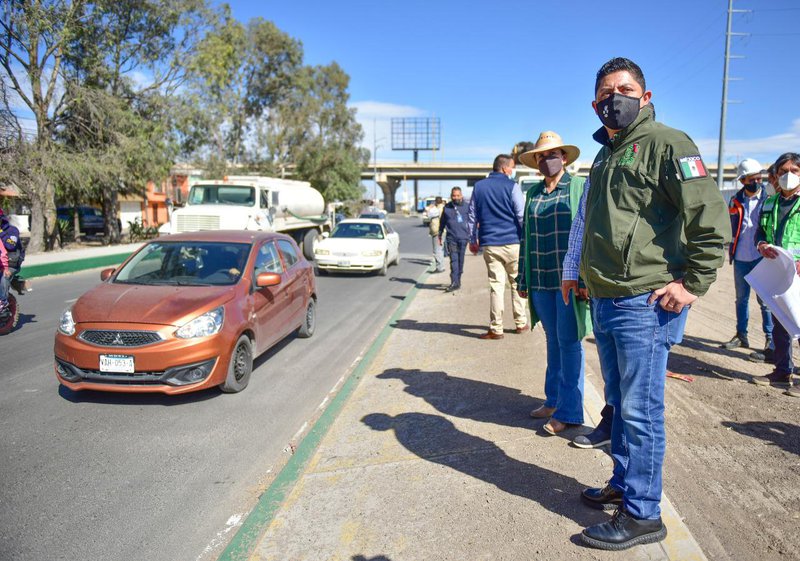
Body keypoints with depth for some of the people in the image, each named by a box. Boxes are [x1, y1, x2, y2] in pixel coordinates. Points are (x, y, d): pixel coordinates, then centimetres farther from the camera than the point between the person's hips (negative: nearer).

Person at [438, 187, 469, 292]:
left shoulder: (467, 207, 4)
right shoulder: (447, 207, 8)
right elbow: (442, 223, 16)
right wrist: (440, 236, 17)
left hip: (463, 237, 0)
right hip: (451, 238, 0)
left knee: (460, 260, 7)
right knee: (454, 260, -8)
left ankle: (457, 281, 20)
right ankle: (454, 282, -11)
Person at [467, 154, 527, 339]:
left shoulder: (479, 187, 9)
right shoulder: (511, 186, -3)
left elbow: (471, 216, 13)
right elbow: (521, 216, -5)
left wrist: (473, 240, 20)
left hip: (489, 245, 2)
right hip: (512, 243, -2)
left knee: (496, 284, 3)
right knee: (517, 282, 11)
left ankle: (496, 329, 1)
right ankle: (521, 323, 18)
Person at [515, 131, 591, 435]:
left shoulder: (580, 187, -2)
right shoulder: (532, 193, 13)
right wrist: (523, 279, 15)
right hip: (541, 280, 5)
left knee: (568, 342, -2)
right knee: (553, 340, 13)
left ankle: (569, 412, 7)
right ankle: (553, 400, 25)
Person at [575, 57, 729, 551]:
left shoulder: (665, 143, -8)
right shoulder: (606, 156, 18)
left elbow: (712, 217, -15)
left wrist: (692, 283, -16)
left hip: (645, 305, -8)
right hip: (606, 303, 9)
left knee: (640, 410, -1)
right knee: (620, 403, 18)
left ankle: (642, 514, 13)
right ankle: (623, 485, 34)